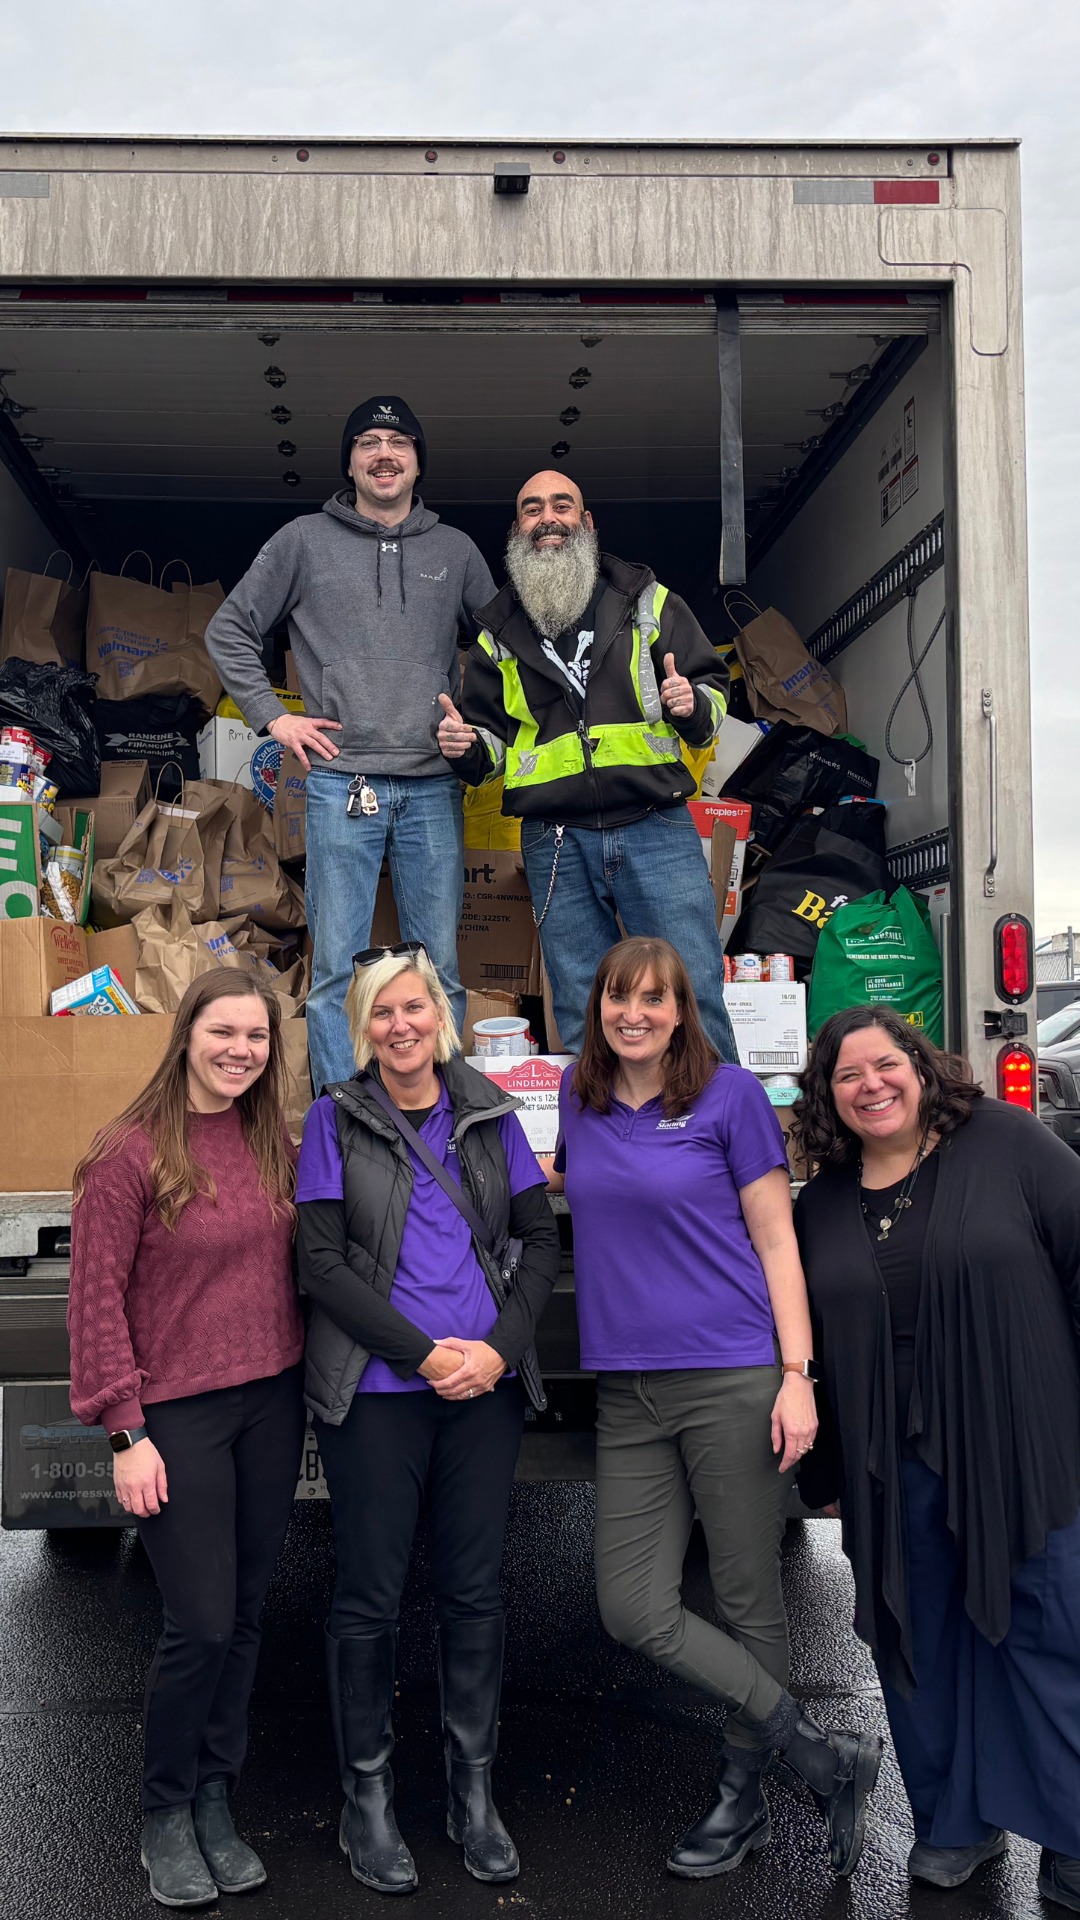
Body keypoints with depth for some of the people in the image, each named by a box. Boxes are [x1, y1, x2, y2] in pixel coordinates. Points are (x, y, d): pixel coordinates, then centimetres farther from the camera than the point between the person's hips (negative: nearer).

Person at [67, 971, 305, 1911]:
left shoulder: (275, 1144, 4)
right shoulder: (130, 1152, -12)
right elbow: (97, 1300, -11)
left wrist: (307, 1382, 6)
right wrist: (127, 1433, -12)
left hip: (271, 1402, 5)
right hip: (178, 1412, -5)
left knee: (246, 1614, 12)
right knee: (202, 1623, -1)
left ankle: (214, 1802, 31)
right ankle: (164, 1815, 23)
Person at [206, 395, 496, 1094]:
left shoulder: (454, 550, 13)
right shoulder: (305, 540, 7)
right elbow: (230, 631, 12)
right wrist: (273, 716, 2)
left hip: (434, 786, 2)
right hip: (342, 783, -2)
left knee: (440, 967, 5)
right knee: (337, 965, -2)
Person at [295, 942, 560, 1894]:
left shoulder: (489, 1111, 6)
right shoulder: (336, 1120, -2)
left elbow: (541, 1238, 6)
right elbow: (323, 1265, -7)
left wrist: (500, 1347, -8)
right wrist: (425, 1354, -13)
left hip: (486, 1386, 3)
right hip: (375, 1390, -2)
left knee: (475, 1588, 11)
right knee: (371, 1596, 7)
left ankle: (473, 1790, 27)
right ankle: (367, 1797, 25)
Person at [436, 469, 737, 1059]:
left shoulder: (648, 601, 11)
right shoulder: (500, 631, 16)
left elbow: (714, 689, 13)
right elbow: (493, 738, 21)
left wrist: (694, 706, -10)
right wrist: (467, 748, -1)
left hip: (656, 831, -2)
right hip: (556, 844, 2)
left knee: (694, 994, -4)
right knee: (583, 1017, 7)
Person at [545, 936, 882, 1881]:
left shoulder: (730, 1094, -4)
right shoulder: (580, 1093, 9)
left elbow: (775, 1239, -4)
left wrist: (797, 1376, -10)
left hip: (733, 1378, -5)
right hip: (628, 1391, 5)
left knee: (749, 1601, 5)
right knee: (635, 1609, 1)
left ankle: (742, 1796, 26)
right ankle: (828, 1757, 16)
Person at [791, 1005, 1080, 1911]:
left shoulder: (1007, 1143, -4)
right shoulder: (821, 1205, 7)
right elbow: (807, 1339, 13)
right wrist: (823, 1467, 14)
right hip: (895, 1467, 3)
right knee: (919, 1636, 12)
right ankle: (956, 1822, 31)